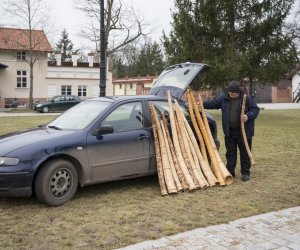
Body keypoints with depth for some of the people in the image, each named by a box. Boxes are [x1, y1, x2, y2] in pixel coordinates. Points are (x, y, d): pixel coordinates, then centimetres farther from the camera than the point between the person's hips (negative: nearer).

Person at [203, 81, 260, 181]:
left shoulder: (247, 99, -6)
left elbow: (255, 109, -4)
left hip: (244, 132, -3)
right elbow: (213, 103, 5)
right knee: (230, 152, 10)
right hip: (229, 132, 3)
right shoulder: (223, 98, 4)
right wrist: (203, 104, -9)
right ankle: (230, 172, 21)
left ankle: (245, 173, 14)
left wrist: (248, 116, -20)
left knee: (245, 152, 4)